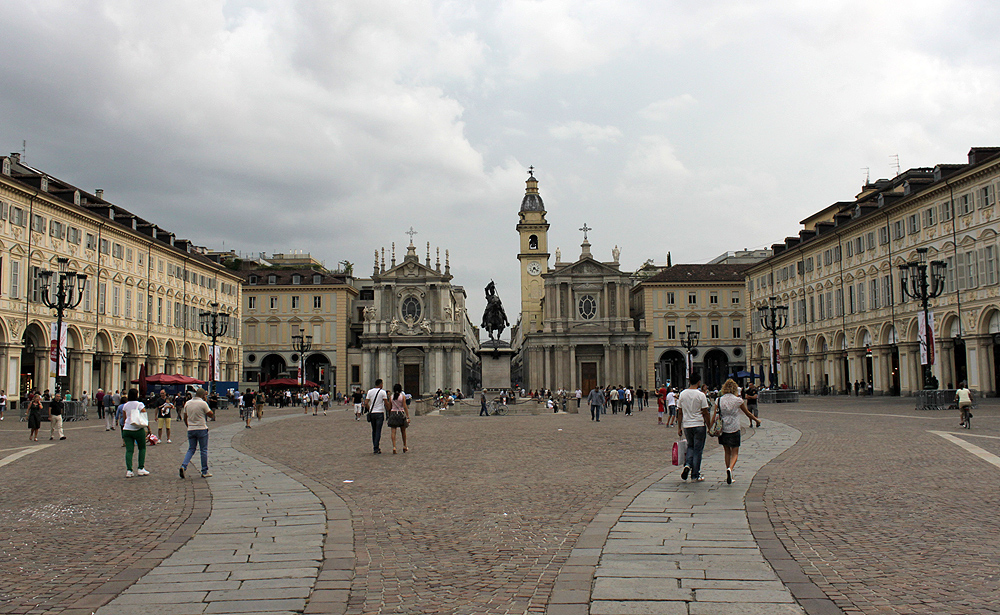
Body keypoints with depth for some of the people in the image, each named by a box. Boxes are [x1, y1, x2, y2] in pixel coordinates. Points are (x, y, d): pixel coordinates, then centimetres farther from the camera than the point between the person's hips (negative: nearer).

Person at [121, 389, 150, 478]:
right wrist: (148, 428, 3)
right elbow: (145, 417, -6)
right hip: (138, 430, -3)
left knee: (129, 450, 1)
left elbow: (124, 418, 16)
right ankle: (141, 469, 8)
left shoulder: (125, 405, 8)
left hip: (127, 429, 4)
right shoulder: (139, 404, -5)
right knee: (142, 448, 12)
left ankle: (128, 470, -10)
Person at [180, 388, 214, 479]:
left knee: (191, 449, 13)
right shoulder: (203, 403, -12)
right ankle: (205, 472, 8)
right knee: (204, 450, 4)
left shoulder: (188, 403, 6)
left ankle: (183, 466, -8)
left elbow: (185, 418, 11)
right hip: (202, 429, -5)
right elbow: (211, 414, -4)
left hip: (190, 430, 5)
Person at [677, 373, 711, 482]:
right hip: (699, 425, -4)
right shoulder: (701, 395, -11)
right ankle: (695, 475, 9)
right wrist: (709, 427, 2)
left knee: (690, 446, 21)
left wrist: (679, 428, 13)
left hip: (686, 426, 4)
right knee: (698, 450, 5)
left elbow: (680, 413, 7)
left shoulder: (682, 394, 2)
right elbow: (705, 413, -8)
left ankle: (687, 465, -3)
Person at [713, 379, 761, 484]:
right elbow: (747, 413, 6)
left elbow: (715, 415, -2)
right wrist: (756, 420, 22)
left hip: (722, 429, 3)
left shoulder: (719, 400, -1)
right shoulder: (738, 400, -6)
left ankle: (729, 476, 19)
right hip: (734, 430, -3)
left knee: (727, 452, 16)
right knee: (735, 453, 4)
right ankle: (730, 468, -24)